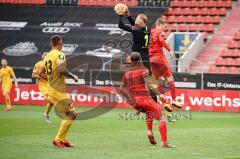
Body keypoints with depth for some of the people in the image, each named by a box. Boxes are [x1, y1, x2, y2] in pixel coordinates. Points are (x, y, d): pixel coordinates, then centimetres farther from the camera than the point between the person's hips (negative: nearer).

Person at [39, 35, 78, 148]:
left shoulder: (47, 56, 13)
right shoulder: (60, 55, -12)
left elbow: (41, 73, 17)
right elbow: (61, 69, -29)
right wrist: (73, 76, -16)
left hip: (51, 90, 9)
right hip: (59, 91, -9)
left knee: (67, 116, 17)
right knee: (71, 116, -4)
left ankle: (63, 140, 16)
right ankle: (58, 139, -5)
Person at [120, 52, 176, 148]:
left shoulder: (127, 74, 10)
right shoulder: (143, 71, -7)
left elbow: (122, 89, 14)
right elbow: (149, 86, -21)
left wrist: (130, 100, 23)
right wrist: (159, 94, -21)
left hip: (135, 103, 7)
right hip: (145, 99, -7)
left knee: (149, 111, 36)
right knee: (162, 119, -3)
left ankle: (150, 132, 17)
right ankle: (164, 142, -16)